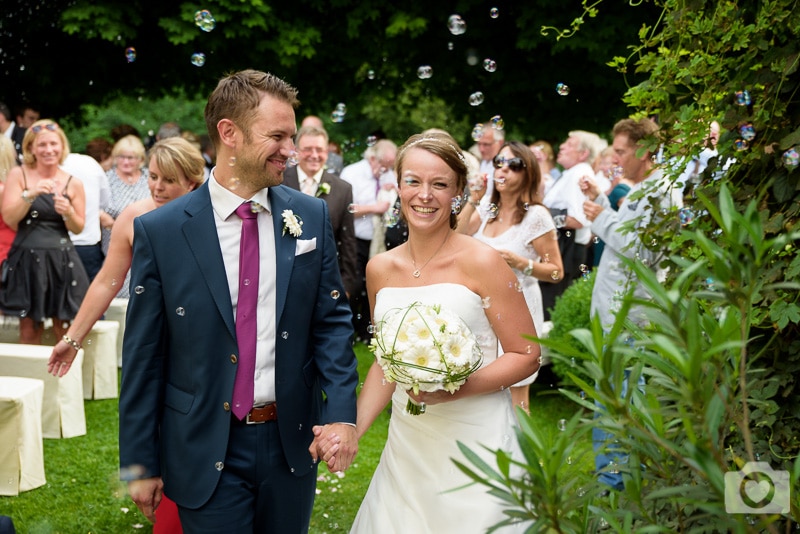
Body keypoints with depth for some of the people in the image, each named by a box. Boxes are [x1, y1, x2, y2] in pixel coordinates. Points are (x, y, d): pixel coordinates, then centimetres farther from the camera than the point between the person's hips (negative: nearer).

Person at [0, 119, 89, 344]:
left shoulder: (73, 183, 5)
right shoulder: (18, 175, 1)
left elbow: (78, 228, 9)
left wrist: (68, 212, -12)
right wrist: (30, 195, -20)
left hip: (62, 260, 1)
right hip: (27, 259, -1)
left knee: (65, 329, 1)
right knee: (29, 329, 2)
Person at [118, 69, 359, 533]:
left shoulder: (312, 217, 0)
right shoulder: (159, 231, -8)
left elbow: (332, 321, 4)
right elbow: (143, 356, -4)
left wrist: (342, 414, -10)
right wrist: (139, 463, -2)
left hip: (294, 442, 3)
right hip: (205, 452, -3)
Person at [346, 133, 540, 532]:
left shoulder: (481, 263, -10)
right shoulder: (380, 269, 5)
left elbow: (526, 355, -8)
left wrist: (455, 389, -22)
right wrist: (351, 430, 3)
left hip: (475, 439, -4)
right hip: (407, 441, 5)